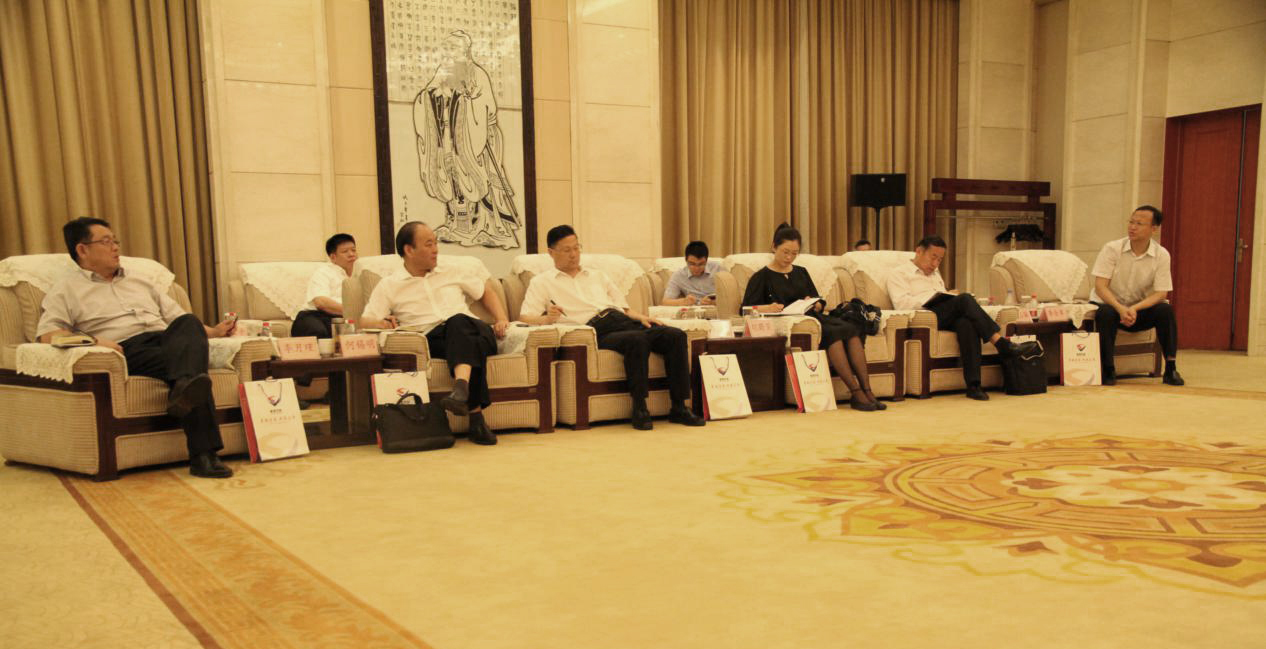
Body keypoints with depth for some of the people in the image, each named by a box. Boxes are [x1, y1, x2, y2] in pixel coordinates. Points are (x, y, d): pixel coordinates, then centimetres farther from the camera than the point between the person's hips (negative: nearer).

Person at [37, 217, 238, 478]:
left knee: (188, 322, -34)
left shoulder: (139, 282, 33)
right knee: (191, 370, -35)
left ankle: (183, 390, -59)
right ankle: (203, 454, -49)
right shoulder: (66, 289, 17)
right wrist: (93, 340, -18)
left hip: (167, 341, 4)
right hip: (128, 350, -4)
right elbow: (47, 333, 2)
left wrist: (212, 331, 9)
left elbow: (179, 318, 29)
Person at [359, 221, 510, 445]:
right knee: (471, 345, -37)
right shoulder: (389, 286, 15)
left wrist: (501, 319, 13)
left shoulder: (452, 272, 24)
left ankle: (461, 389, -60)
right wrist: (380, 322, -17)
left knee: (458, 322, -37)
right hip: (432, 340, -1)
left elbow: (486, 291, 30)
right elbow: (365, 321, 7)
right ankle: (475, 415, -45)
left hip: (470, 329, 2)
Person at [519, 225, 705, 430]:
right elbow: (525, 316, 3)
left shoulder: (597, 275, 32)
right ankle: (639, 409, -28)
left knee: (676, 335, -20)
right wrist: (546, 318, -19)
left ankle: (679, 407, -18)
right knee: (637, 340, -37)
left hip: (622, 321, 6)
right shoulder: (541, 282, 17)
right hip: (596, 330, -6)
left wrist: (640, 317, 6)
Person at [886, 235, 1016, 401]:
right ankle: (1000, 342, -27)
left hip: (947, 319, 5)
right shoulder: (898, 274, 11)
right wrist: (935, 295, -9)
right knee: (964, 299, -28)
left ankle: (973, 385, -39)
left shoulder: (935, 273, 35)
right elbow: (901, 303, -8)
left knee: (966, 322, -32)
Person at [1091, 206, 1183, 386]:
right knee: (1105, 313, -35)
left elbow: (1161, 293, -9)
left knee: (1165, 310, -27)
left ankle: (1171, 369, -17)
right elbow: (1100, 286, -15)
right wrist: (1120, 308, -31)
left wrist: (1135, 308, -27)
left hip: (1141, 310, 2)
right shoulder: (1112, 249, -10)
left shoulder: (1161, 255, -5)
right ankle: (1108, 370, -22)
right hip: (1113, 305, -2)